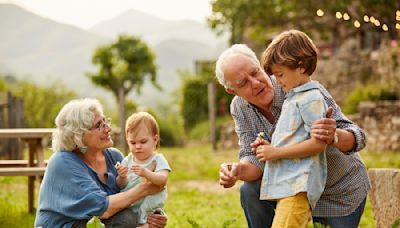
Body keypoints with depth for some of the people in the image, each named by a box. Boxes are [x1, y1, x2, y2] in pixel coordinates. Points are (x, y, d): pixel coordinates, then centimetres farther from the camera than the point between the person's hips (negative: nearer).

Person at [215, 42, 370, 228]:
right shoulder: (239, 108, -13)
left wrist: (333, 136, -57)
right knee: (250, 191, -17)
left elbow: (357, 138, -33)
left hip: (342, 192, -3)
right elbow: (254, 158, -17)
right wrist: (238, 170, -41)